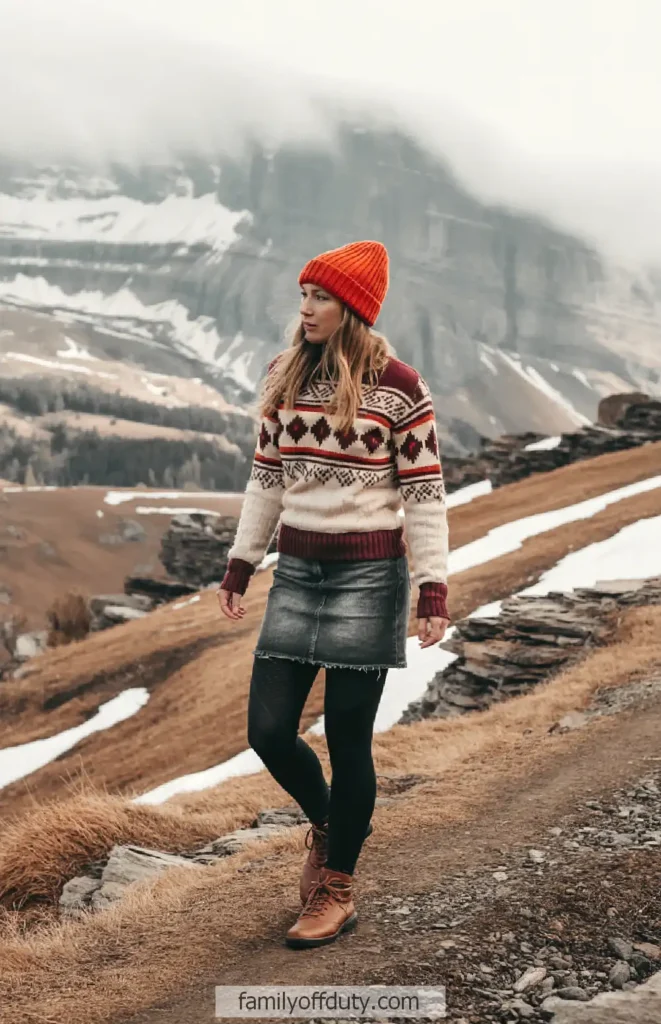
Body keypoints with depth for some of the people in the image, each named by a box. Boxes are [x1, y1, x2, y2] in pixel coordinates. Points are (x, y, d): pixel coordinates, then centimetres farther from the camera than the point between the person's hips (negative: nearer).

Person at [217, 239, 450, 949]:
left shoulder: (397, 387, -8)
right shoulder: (284, 377, 7)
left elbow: (424, 493, -7)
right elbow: (266, 478, 13)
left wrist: (433, 591, -11)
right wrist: (240, 565, 12)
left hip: (368, 576, -5)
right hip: (296, 572, 5)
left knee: (347, 737, 1)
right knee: (268, 730, 2)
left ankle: (337, 891, 19)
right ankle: (324, 823, 34)